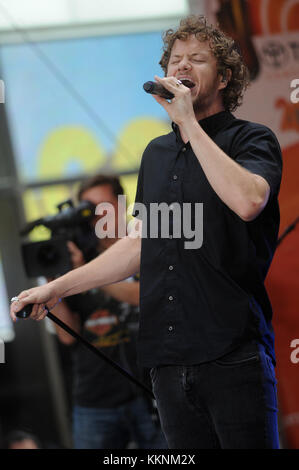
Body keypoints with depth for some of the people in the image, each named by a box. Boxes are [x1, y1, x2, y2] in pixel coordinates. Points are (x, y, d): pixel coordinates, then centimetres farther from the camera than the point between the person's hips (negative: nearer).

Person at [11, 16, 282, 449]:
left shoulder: (252, 139, 1)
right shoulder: (157, 153, 20)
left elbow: (248, 200, -22)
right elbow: (140, 246, 24)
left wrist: (189, 121, -15)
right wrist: (55, 289, 19)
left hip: (233, 353, -6)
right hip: (170, 360, 6)